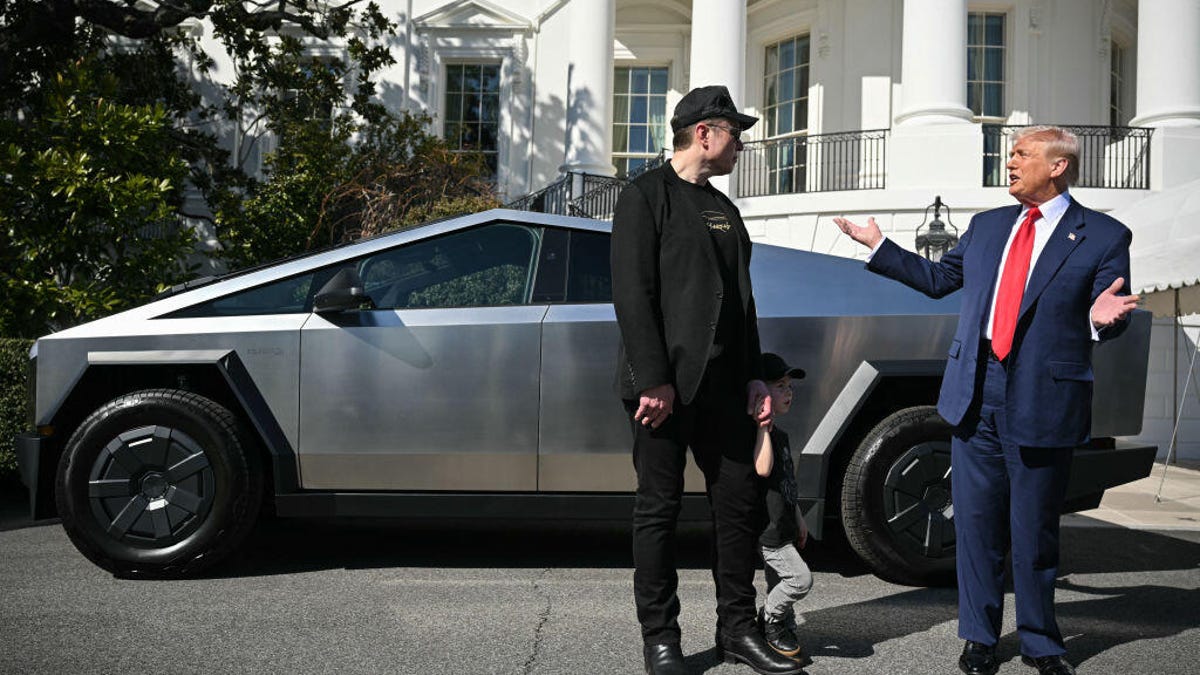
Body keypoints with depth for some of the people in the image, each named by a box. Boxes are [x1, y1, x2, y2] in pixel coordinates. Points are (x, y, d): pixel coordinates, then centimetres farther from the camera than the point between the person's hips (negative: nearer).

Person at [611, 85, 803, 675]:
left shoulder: (723, 208, 20)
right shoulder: (646, 195, -2)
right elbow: (632, 294, -12)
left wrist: (753, 377, 13)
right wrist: (653, 379, -18)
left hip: (723, 384, 7)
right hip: (666, 384, -7)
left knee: (741, 503, 8)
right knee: (659, 509, 1)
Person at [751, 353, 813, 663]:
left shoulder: (780, 435, 15)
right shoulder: (759, 433, -15)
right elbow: (763, 468, -32)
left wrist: (798, 518, 26)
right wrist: (764, 426, -30)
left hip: (781, 529, 10)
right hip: (767, 532, -10)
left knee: (780, 585, 16)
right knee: (800, 578, -14)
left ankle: (783, 633, 26)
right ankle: (769, 623, 3)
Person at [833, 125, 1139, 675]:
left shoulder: (1103, 237, 0)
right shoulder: (986, 226, 14)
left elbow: (1108, 317, -2)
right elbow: (937, 278, 20)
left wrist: (1102, 318, -25)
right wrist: (878, 246, 18)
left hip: (1042, 400, -4)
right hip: (976, 393, 4)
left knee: (1034, 529, 6)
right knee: (976, 522, 9)